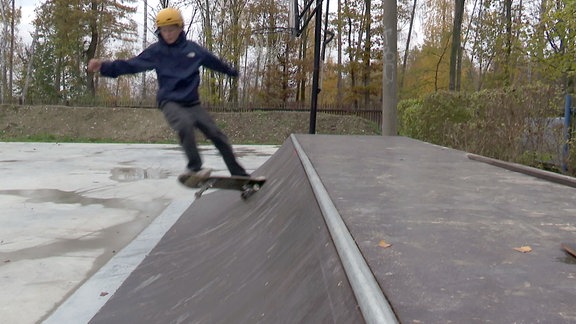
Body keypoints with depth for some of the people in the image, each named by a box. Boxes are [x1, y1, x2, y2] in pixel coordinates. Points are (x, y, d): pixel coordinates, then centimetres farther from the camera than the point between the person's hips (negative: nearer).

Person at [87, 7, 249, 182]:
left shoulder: (193, 48, 6)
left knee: (217, 135, -1)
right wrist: (104, 67, -24)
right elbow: (131, 65, -10)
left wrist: (233, 71, 36)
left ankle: (239, 174, 10)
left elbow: (214, 61, 21)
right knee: (185, 125, -35)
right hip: (169, 102, -3)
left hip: (192, 103, 3)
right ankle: (194, 167, -28)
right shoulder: (155, 51, -2)